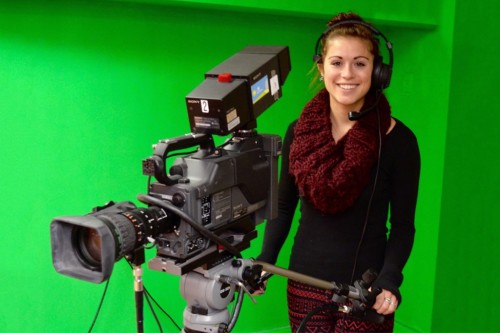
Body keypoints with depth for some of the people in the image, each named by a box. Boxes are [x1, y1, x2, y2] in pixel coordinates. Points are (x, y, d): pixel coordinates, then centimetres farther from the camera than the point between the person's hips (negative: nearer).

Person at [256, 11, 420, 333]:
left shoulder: (398, 139, -11)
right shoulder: (300, 131, -2)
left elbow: (403, 225, -5)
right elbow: (284, 206, 7)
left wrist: (389, 282, -18)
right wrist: (265, 262, -4)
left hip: (364, 292, -2)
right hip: (304, 285, 3)